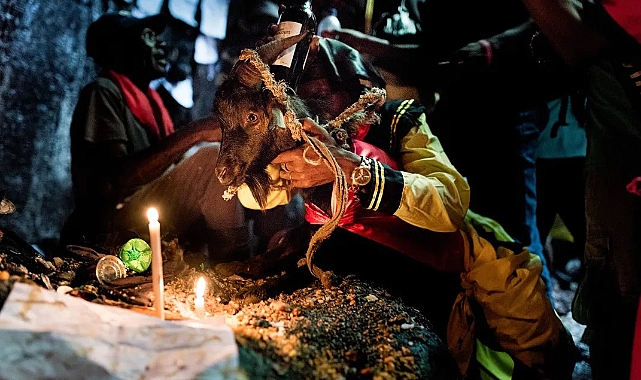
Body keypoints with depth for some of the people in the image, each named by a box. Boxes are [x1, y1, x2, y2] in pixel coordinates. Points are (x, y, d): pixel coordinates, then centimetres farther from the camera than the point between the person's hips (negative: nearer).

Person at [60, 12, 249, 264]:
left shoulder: (146, 99, 19)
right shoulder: (103, 92, -7)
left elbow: (160, 169, 13)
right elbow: (119, 177, -20)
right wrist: (193, 134, -22)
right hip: (111, 228, -9)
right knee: (211, 155, -21)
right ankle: (231, 260, -18)